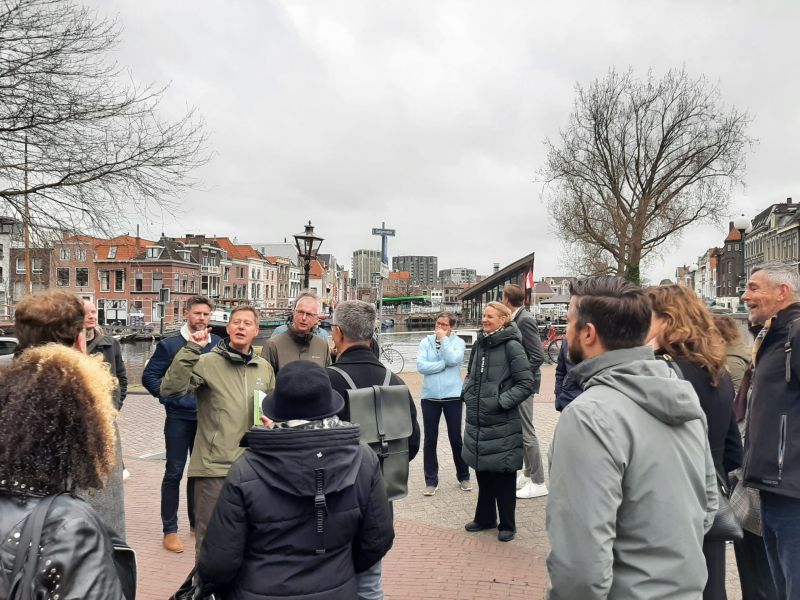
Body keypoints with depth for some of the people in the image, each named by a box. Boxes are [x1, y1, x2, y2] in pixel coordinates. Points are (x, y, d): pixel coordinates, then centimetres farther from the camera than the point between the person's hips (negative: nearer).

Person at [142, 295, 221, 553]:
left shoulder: (218, 344, 1)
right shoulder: (169, 345, -5)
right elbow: (149, 376, -3)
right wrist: (167, 396, -12)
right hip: (179, 418, -3)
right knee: (174, 472, 2)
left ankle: (197, 522, 30)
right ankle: (169, 530, 12)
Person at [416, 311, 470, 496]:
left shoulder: (457, 341, -1)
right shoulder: (426, 342, 1)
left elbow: (453, 360, -20)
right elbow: (421, 366, -11)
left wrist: (443, 339, -12)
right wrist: (444, 364, -14)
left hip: (453, 396, -1)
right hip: (430, 396, 2)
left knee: (456, 438, 9)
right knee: (430, 440, 7)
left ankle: (463, 476, 26)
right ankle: (431, 481, 17)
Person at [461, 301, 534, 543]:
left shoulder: (511, 346, -13)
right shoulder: (479, 344, 8)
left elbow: (527, 384, -13)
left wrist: (501, 401, -16)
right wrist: (467, 393, 5)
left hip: (502, 424, -7)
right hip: (477, 421, 7)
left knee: (503, 476, 6)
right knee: (482, 471, 18)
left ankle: (507, 524, 22)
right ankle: (485, 518, 34)